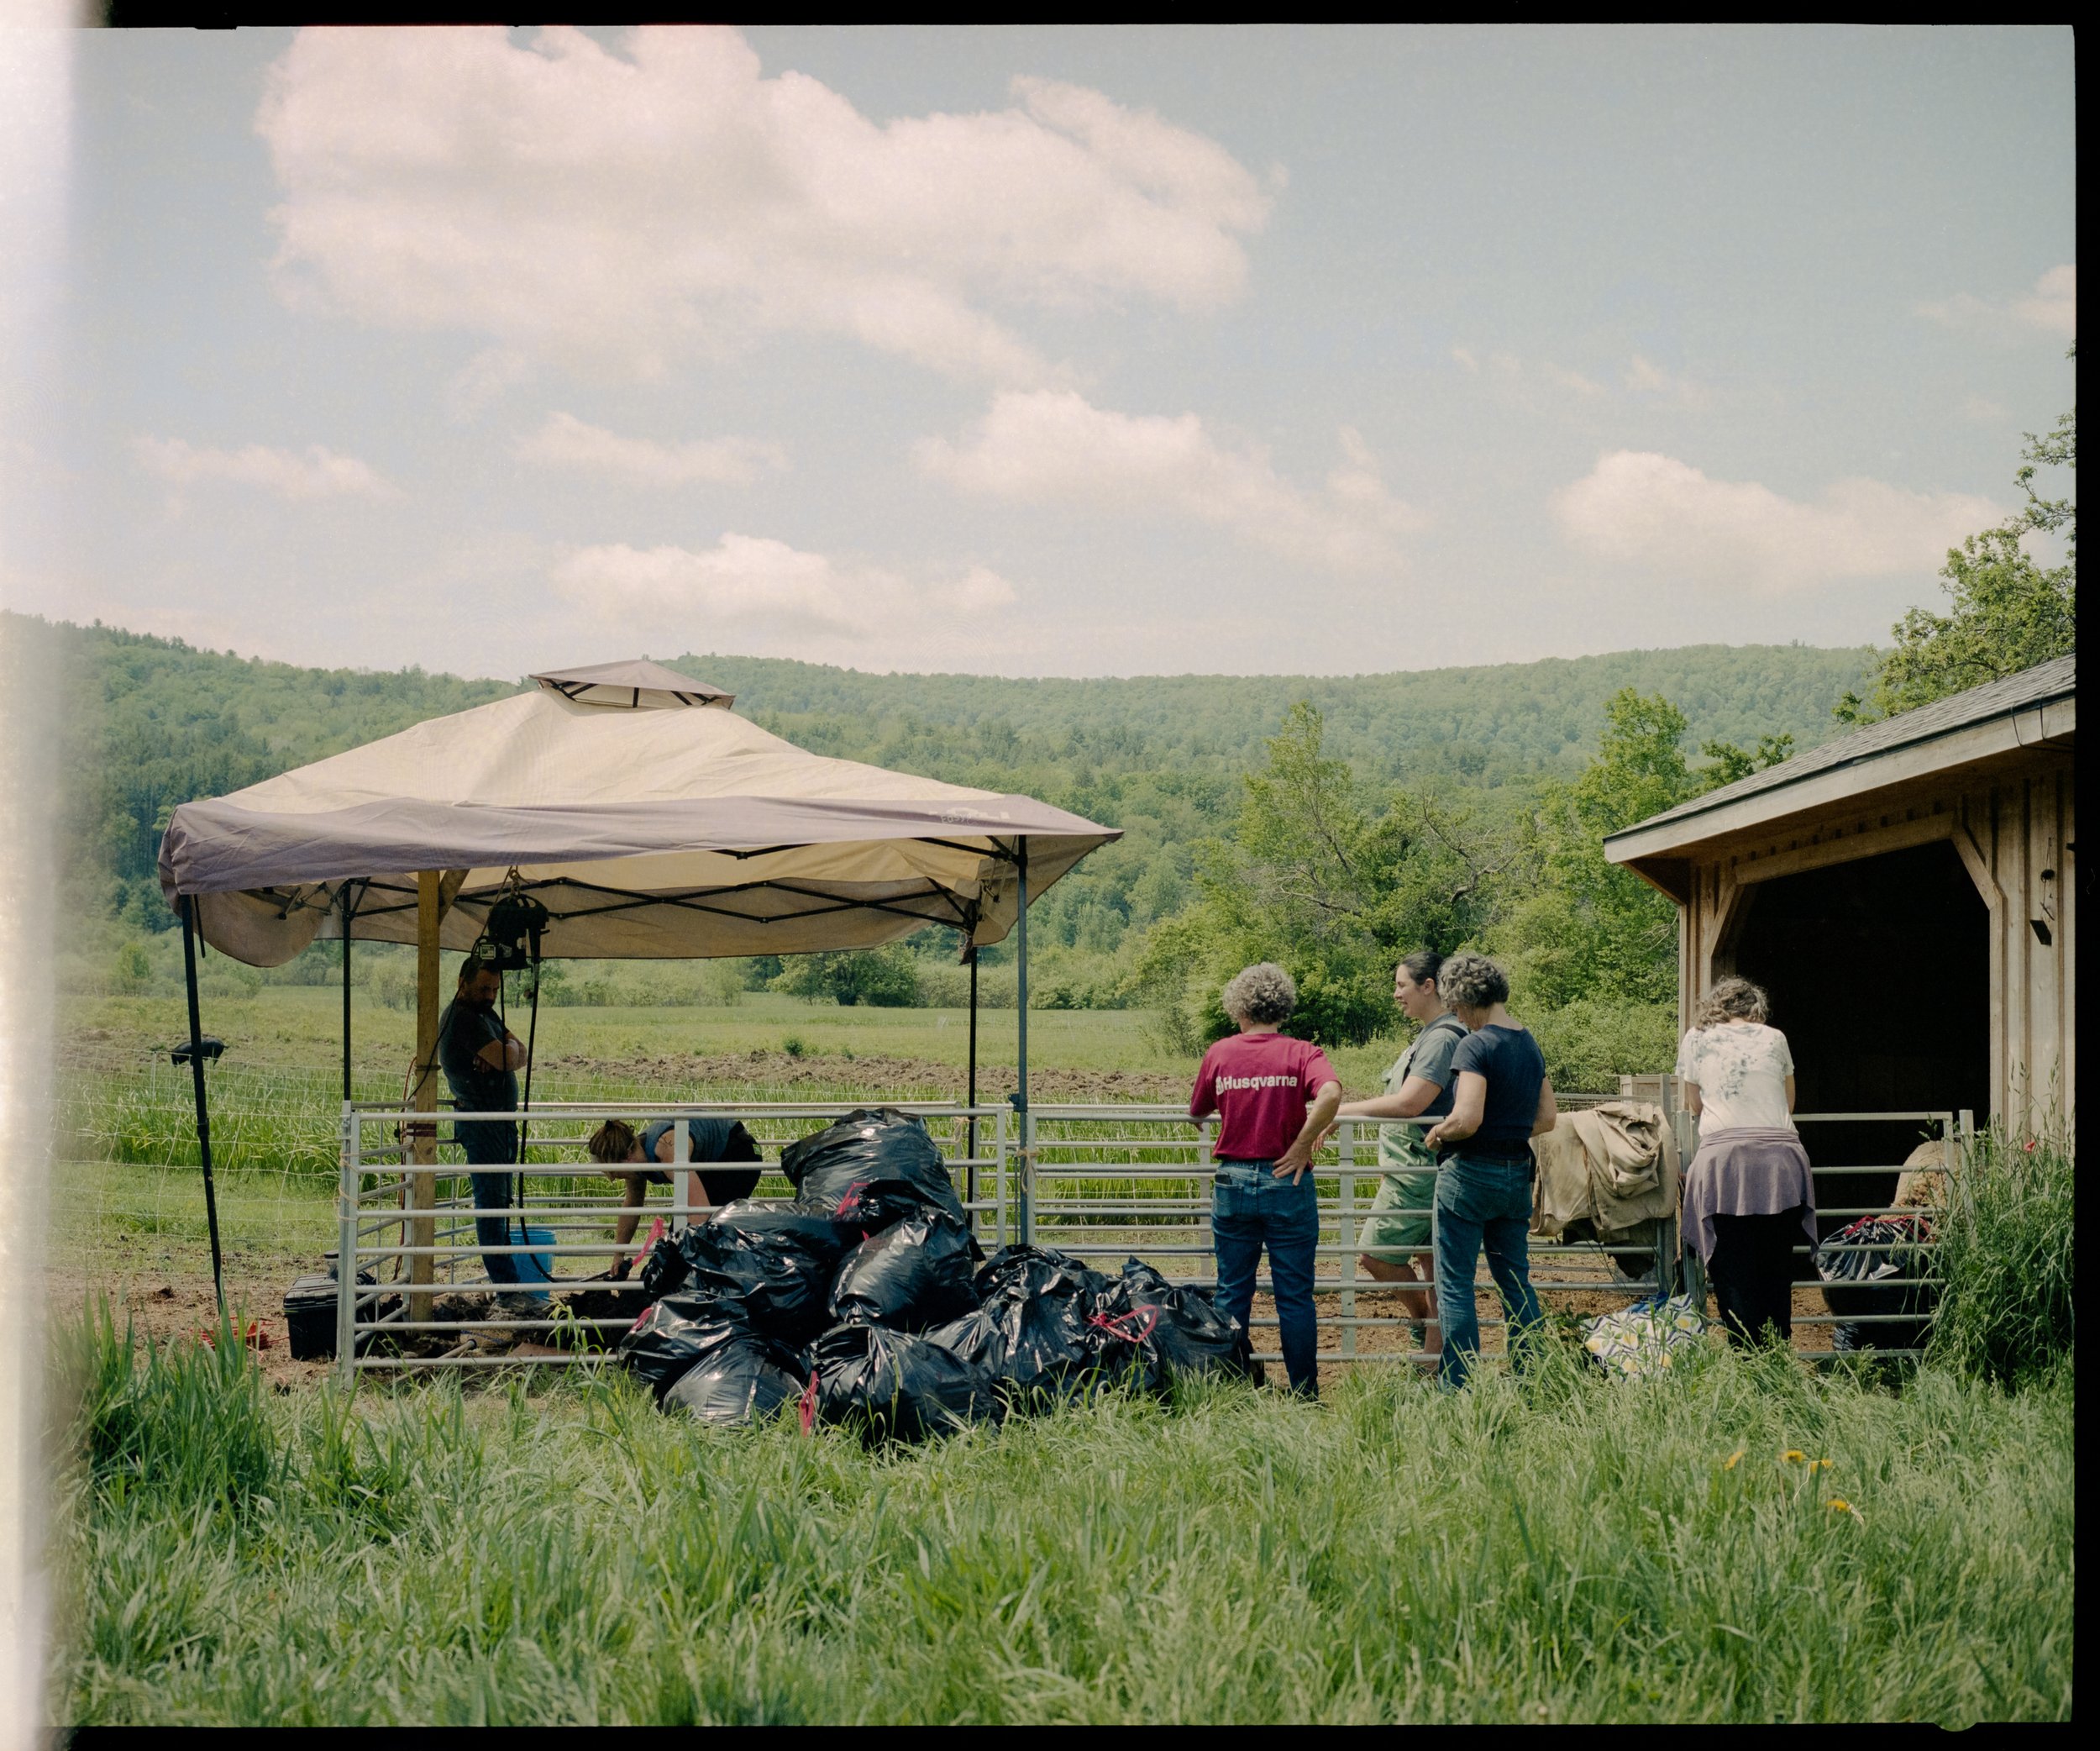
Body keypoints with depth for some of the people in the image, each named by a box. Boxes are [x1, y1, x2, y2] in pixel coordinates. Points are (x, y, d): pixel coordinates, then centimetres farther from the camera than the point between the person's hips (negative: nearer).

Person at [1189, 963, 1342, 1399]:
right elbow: (1331, 1093, -23)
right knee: (1295, 1296, 6)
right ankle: (1304, 1393, 10)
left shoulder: (1220, 1053, 2)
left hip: (1231, 1182, 2)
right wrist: (1303, 1145, -14)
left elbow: (1197, 1113, 12)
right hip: (1287, 1182, -2)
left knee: (1232, 1293, 11)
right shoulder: (1301, 1053, -4)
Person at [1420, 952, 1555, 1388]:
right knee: (1516, 1279, 14)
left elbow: (1467, 1120, -24)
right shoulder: (1531, 1046, 9)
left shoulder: (1476, 1045, -16)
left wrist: (1436, 1134, -6)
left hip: (1471, 1172, -8)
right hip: (1518, 1173, 8)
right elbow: (1547, 1119, 14)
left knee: (1456, 1284, 0)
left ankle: (1456, 1385, 0)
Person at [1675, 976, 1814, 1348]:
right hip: (1780, 1158, 2)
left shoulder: (1696, 1040, 13)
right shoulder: (1774, 1039, 15)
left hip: (1724, 1157, -1)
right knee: (1777, 1271, 8)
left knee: (1734, 1275, -1)